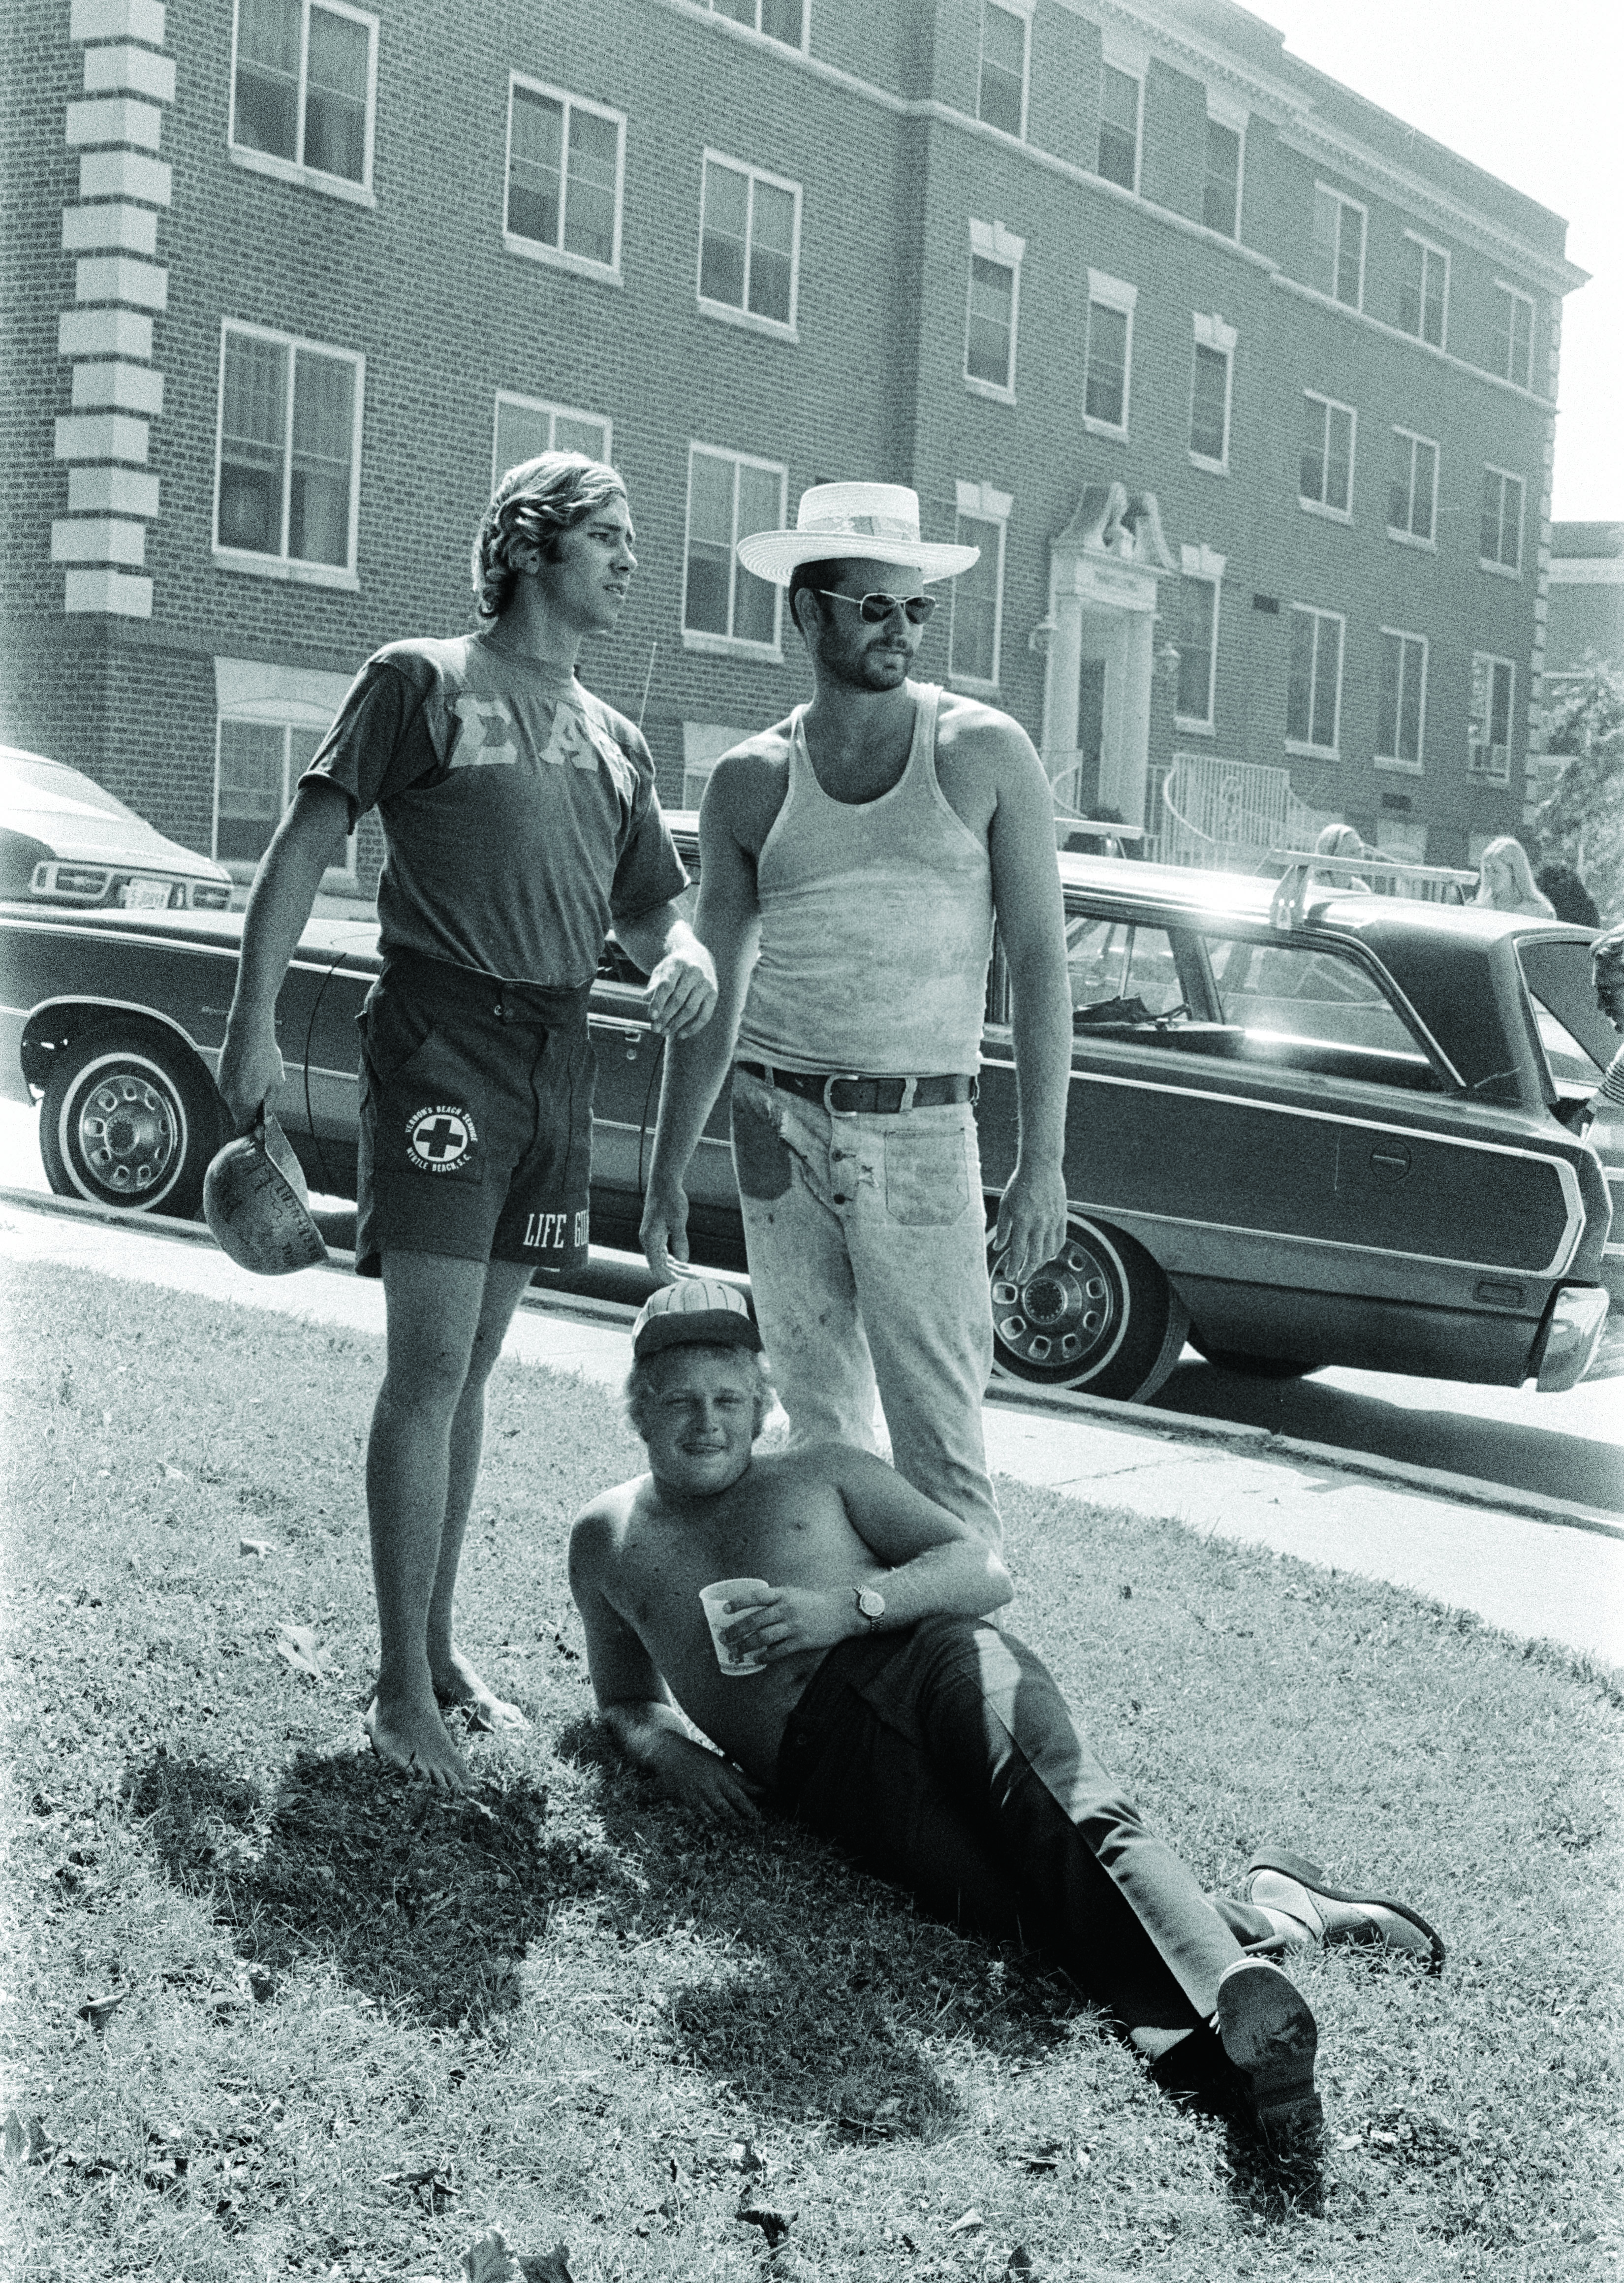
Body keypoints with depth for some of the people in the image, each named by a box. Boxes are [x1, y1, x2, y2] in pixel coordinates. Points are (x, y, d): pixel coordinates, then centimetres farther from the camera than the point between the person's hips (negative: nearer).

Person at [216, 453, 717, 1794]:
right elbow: (309, 845, -3)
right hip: (442, 1041, -6)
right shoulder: (422, 681, 1)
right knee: (429, 1370, -9)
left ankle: (438, 1647, 21)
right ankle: (402, 1690, -2)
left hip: (559, 1060, 6)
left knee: (470, 1371, 12)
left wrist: (688, 957, -2)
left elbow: (653, 906, 23)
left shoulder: (615, 741, 19)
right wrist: (255, 1024, -11)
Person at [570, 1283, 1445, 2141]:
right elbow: (623, 1699, 35)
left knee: (1055, 1809, -35)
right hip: (819, 1761, 0)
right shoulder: (605, 1540, 26)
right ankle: (1257, 1920, -52)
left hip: (927, 1654, 1)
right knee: (994, 1888, -32)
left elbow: (985, 1569, 13)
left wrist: (849, 1607, -5)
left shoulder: (822, 1472, 22)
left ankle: (1234, 1981, -55)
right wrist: (666, 1750, 10)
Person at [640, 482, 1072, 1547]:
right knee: (819, 1422, 9)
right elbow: (711, 994, 12)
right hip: (777, 1123, 3)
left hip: (920, 1132, -2)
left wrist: (1043, 1161, -10)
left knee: (941, 1438, -7)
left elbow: (1039, 959, -3)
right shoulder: (751, 782, 6)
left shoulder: (985, 754, 0)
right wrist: (667, 1171, 11)